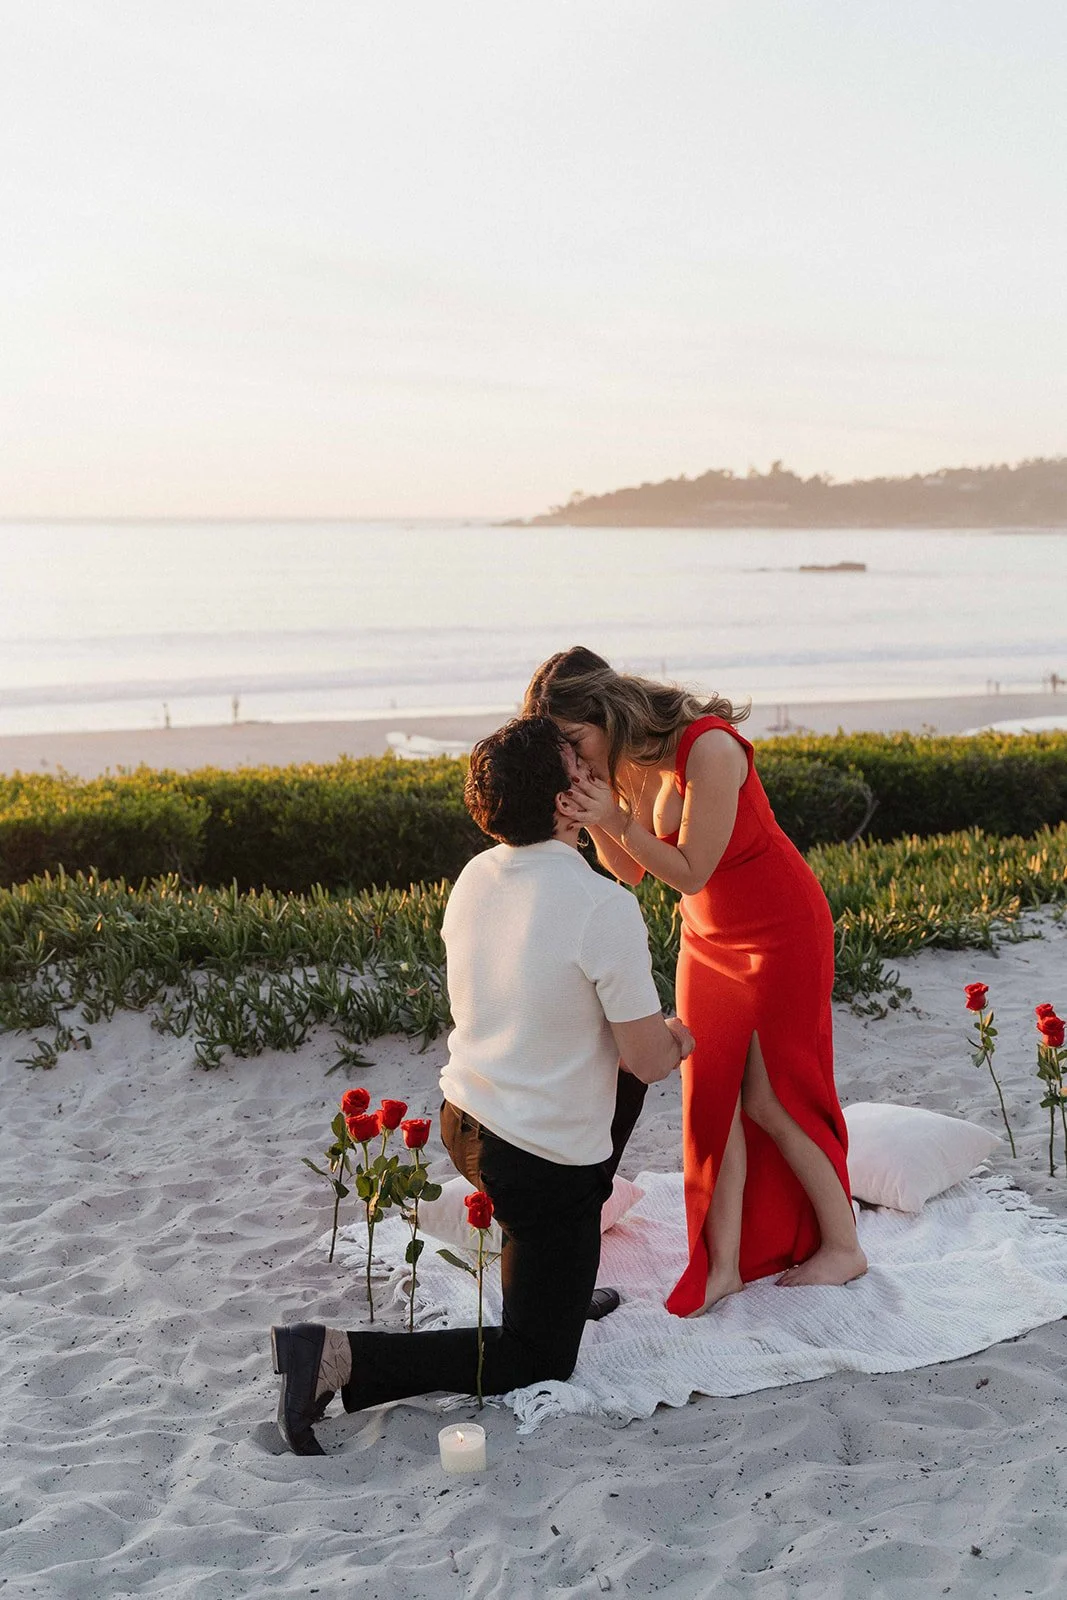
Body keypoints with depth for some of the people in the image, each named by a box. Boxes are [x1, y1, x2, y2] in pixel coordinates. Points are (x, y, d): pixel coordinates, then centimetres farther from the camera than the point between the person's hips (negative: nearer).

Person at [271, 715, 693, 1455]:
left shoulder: (475, 877, -2)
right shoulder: (605, 906, -24)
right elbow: (649, 1058, -16)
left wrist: (651, 1037, 22)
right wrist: (673, 1039, 9)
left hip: (464, 1116, 7)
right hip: (543, 1162, -7)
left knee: (619, 1080, 31)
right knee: (535, 1361, 9)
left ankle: (562, 1279, 33)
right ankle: (343, 1359, -9)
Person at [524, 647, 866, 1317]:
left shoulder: (708, 748, -30)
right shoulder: (620, 761, -7)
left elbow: (690, 872, -25)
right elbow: (632, 871, -1)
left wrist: (616, 818, -34)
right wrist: (596, 821, -18)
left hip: (780, 930, -7)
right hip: (709, 936, 7)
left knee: (770, 1098, 1)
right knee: (711, 1094, 2)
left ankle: (843, 1245, 18)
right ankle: (724, 1264, 9)